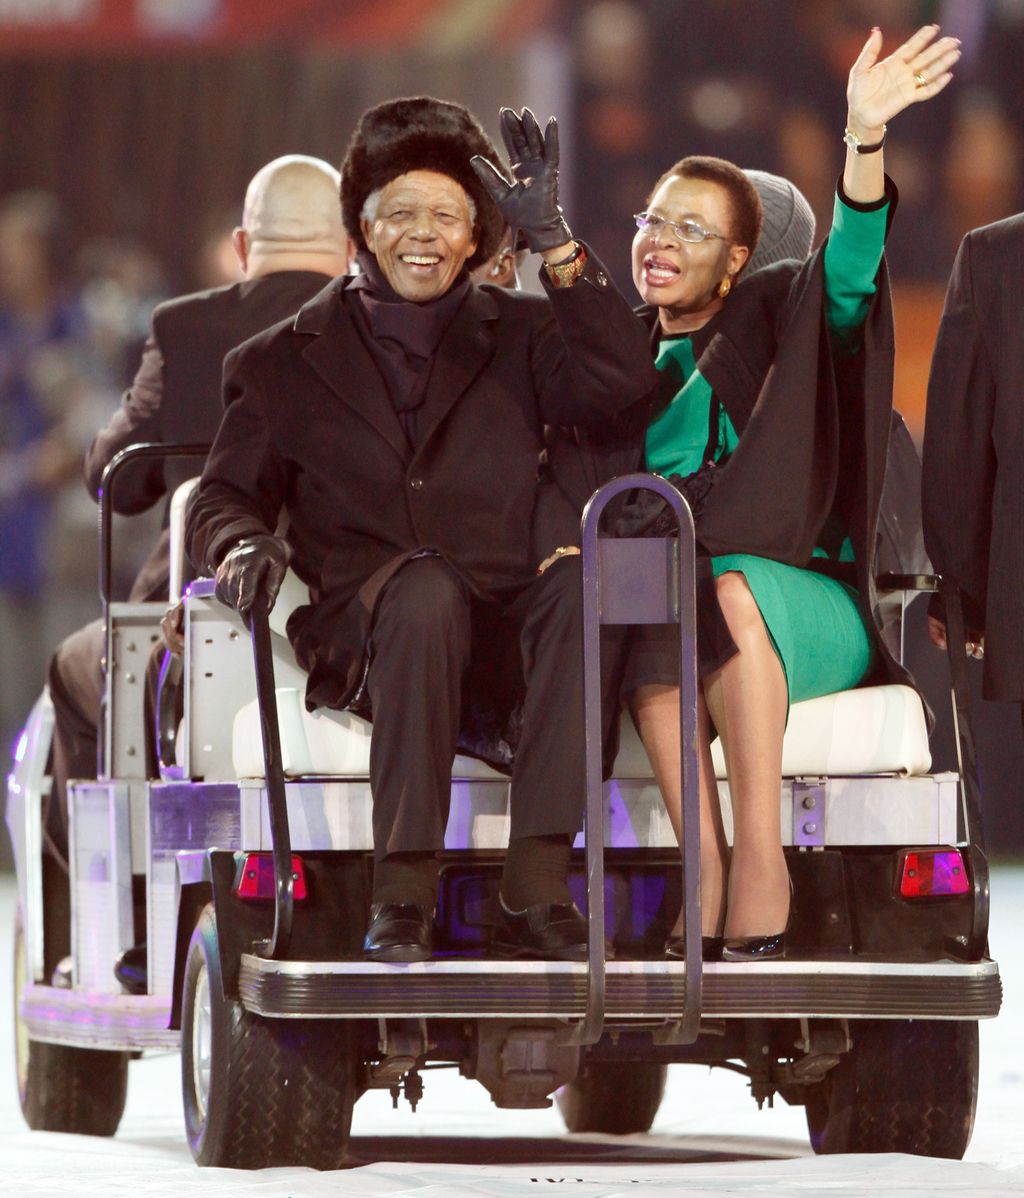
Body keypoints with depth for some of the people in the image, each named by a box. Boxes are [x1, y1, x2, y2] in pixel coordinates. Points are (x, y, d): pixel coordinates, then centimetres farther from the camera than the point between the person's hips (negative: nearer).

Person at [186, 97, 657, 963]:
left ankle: (536, 892, -38)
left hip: (500, 633, 1)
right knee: (425, 587, -36)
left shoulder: (515, 337, 20)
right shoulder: (287, 363, 20)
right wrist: (245, 546, -11)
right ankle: (403, 897, -38)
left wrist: (555, 241, -7)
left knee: (583, 582, -32)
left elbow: (621, 379, 0)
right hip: (362, 636, -1)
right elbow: (224, 498, 14)